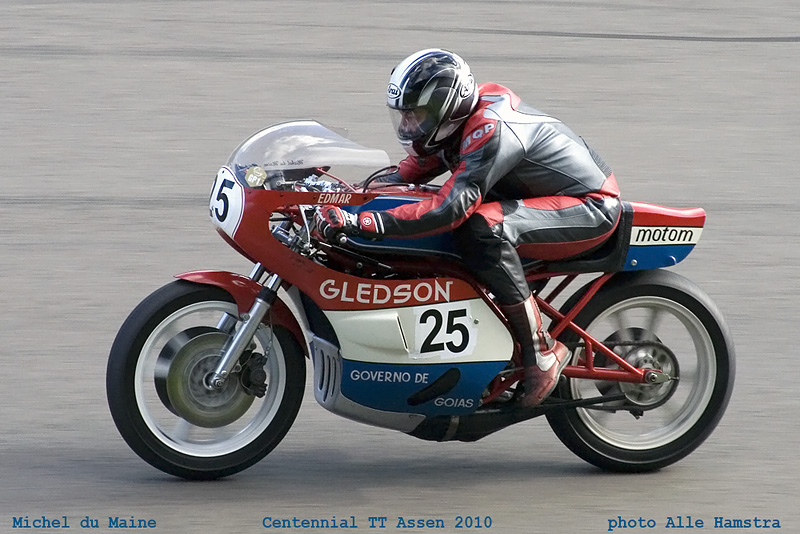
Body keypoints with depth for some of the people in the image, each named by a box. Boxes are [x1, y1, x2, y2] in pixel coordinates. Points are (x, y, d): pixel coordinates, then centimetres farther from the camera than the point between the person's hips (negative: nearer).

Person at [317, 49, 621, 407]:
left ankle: (541, 351, -25)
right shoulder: (463, 117, 1)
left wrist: (361, 223, -42)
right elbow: (412, 171, 14)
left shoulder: (489, 132, -28)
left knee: (483, 229, -32)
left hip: (592, 209, -11)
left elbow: (449, 209, -37)